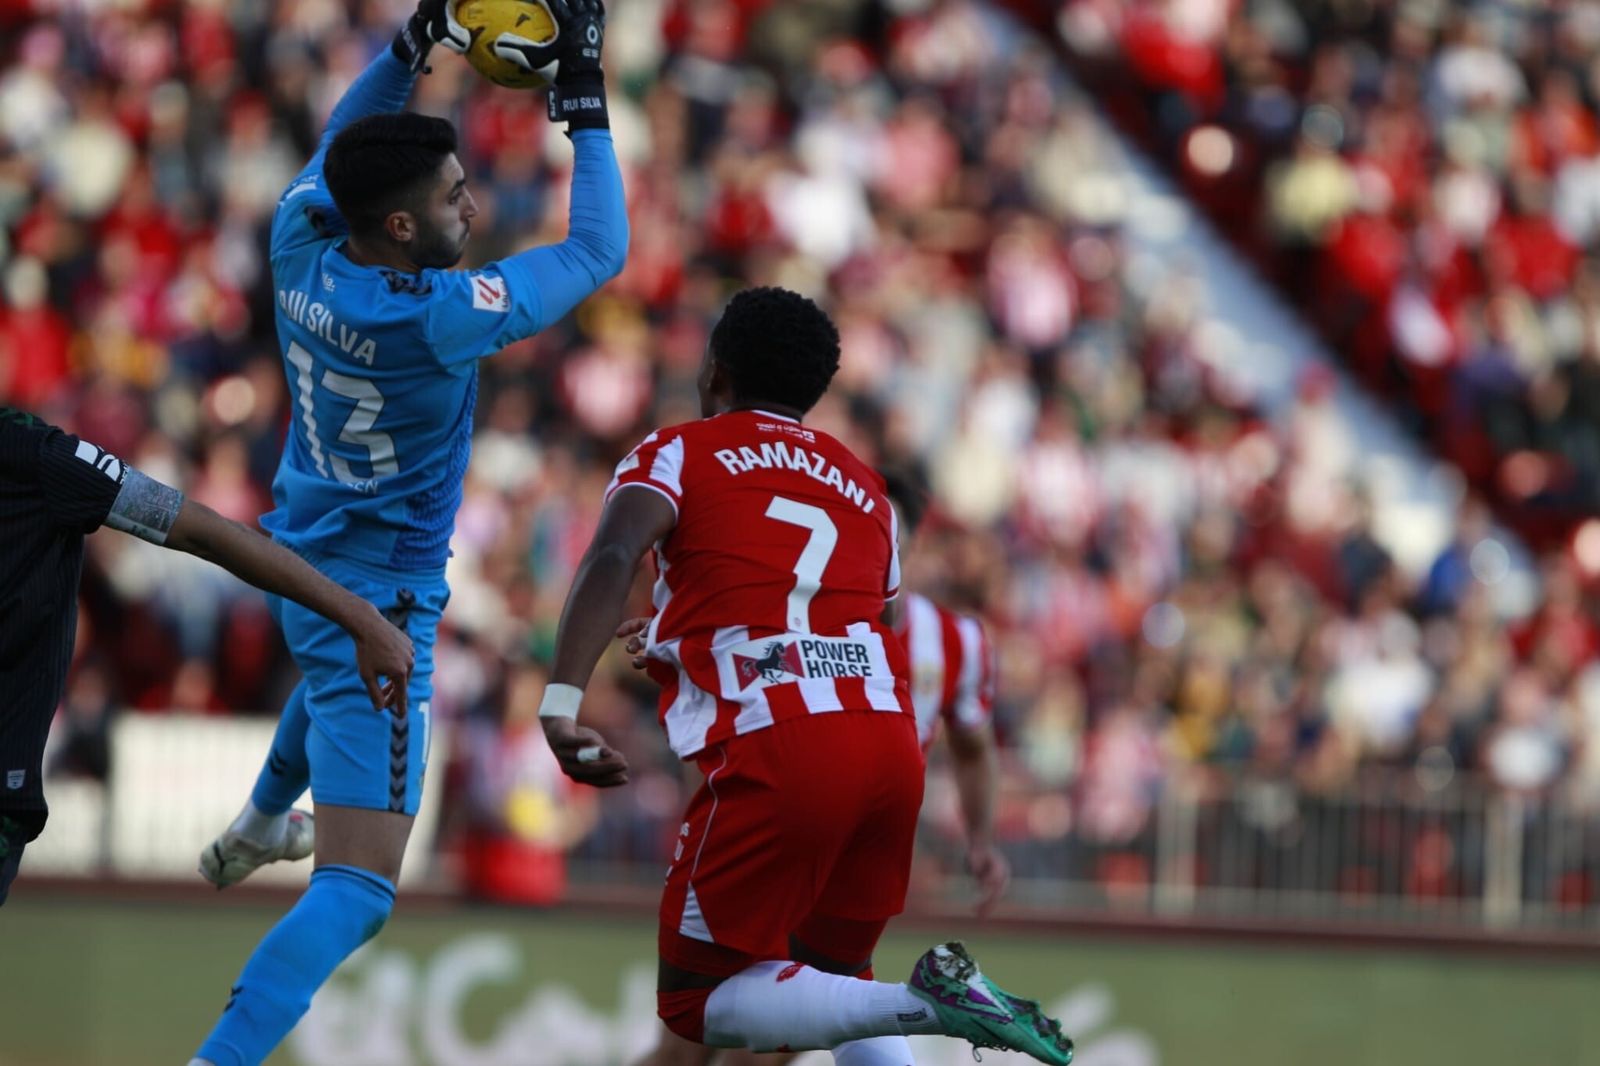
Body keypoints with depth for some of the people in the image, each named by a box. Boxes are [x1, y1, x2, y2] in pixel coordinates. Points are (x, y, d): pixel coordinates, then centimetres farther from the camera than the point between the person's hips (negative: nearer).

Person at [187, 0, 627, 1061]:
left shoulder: (301, 247, -12)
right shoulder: (437, 316, -30)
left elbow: (337, 149, 13)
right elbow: (599, 251, -17)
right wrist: (584, 98, -11)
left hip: (297, 562, 9)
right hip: (380, 598, -9)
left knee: (336, 676, 46)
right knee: (358, 890, -12)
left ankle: (257, 828, 67)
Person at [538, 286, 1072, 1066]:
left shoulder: (679, 453, 12)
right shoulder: (862, 486, 26)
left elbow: (612, 559, -7)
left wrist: (561, 706, -18)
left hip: (779, 747, -6)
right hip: (890, 739, 6)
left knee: (695, 1000, 5)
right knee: (831, 981, 25)